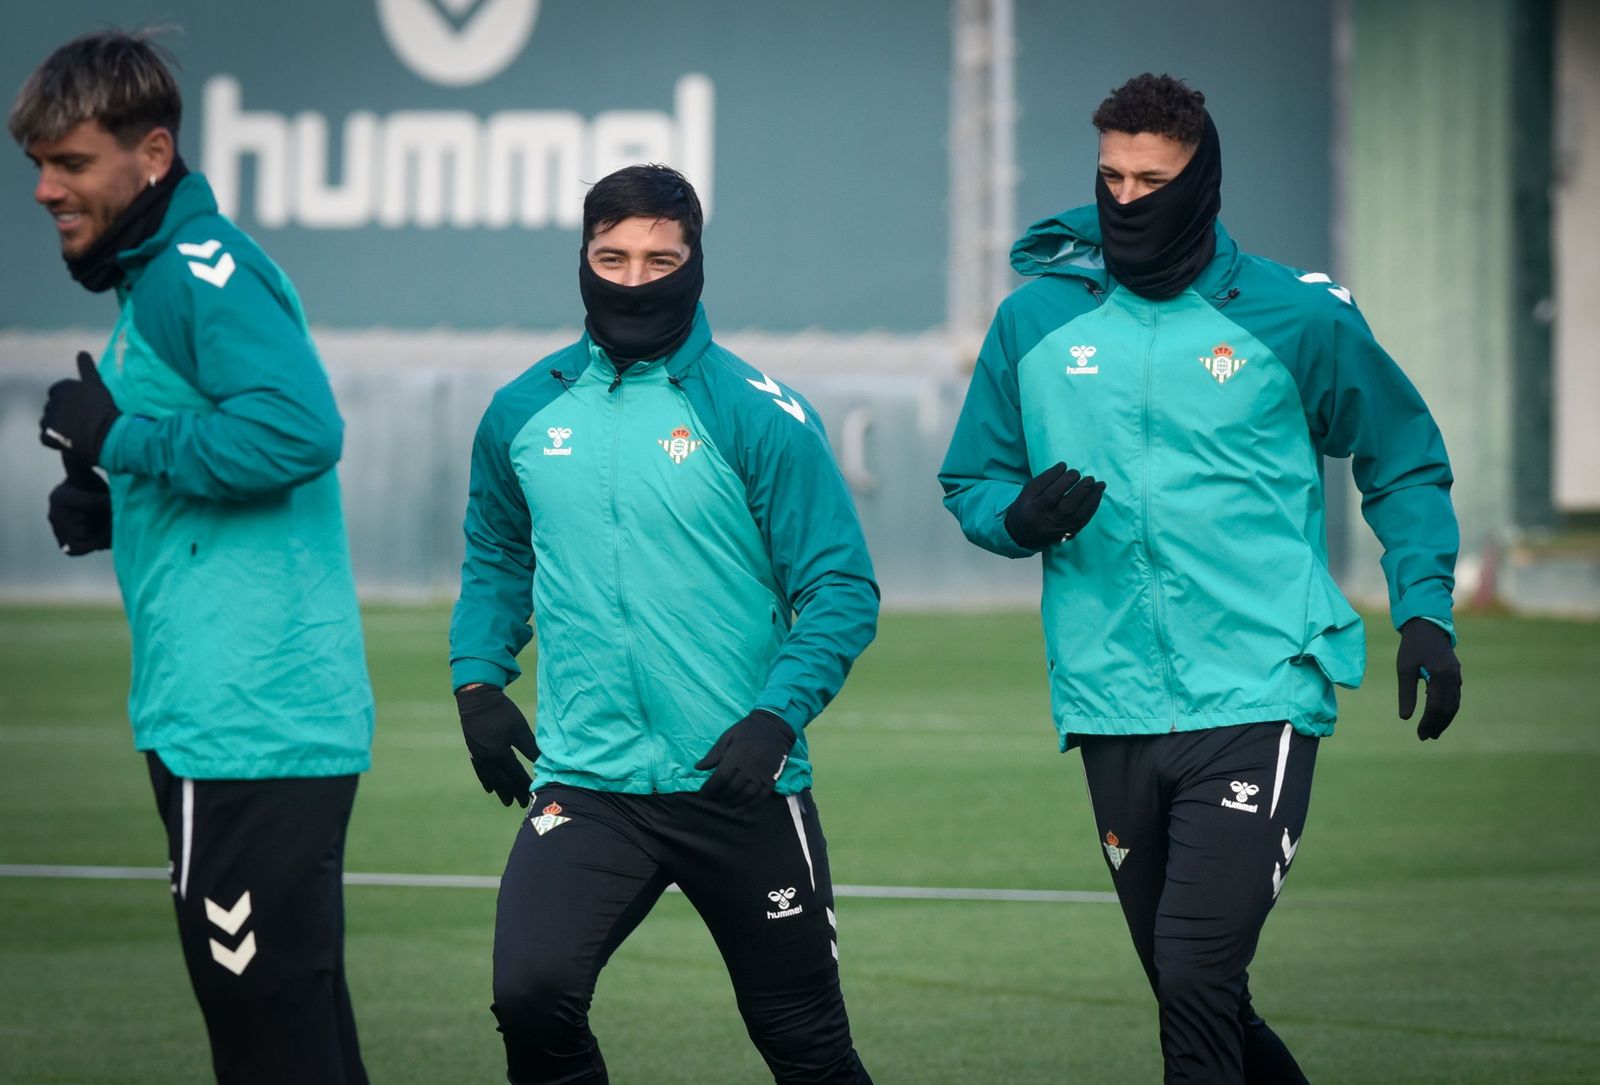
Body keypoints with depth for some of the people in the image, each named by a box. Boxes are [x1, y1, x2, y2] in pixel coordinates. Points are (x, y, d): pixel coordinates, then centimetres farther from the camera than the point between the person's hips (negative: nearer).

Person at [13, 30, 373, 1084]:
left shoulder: (205, 271, -13)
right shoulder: (153, 282, 19)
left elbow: (299, 430, -27)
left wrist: (122, 436, -17)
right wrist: (116, 508, 11)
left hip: (252, 718, -11)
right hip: (215, 719, 11)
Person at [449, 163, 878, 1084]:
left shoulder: (757, 415, -6)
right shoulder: (526, 413, 6)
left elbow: (841, 589, -6)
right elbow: (497, 555, 22)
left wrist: (778, 716, -19)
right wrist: (478, 678, 7)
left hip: (742, 790, -2)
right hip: (586, 789, 2)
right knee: (530, 991, -21)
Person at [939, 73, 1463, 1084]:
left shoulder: (1297, 318, 1)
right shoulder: (1036, 320, 7)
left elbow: (1405, 461, 14)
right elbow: (970, 479, 17)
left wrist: (1425, 611, 2)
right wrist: (1020, 516, -6)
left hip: (1258, 699, -4)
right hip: (1112, 709, 4)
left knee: (1196, 979, -19)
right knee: (1192, 993, 11)